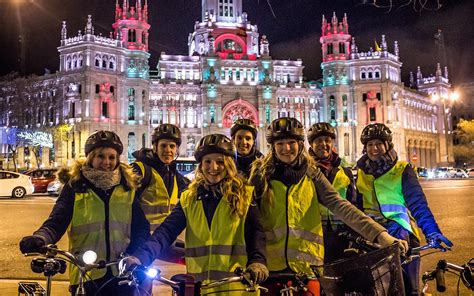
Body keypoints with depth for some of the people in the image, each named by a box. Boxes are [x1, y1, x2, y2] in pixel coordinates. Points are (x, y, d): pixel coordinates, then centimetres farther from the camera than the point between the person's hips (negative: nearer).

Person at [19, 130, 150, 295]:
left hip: (122, 274, 2)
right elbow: (56, 222, -9)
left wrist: (135, 255, -13)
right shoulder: (75, 186, 1)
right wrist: (40, 238, -30)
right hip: (86, 275, -1)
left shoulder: (127, 187, 6)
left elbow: (141, 226, 3)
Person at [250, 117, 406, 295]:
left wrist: (380, 234, -19)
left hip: (306, 264, 1)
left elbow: (340, 206, -7)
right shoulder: (261, 174, 1)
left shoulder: (312, 174, 4)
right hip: (271, 265, -1)